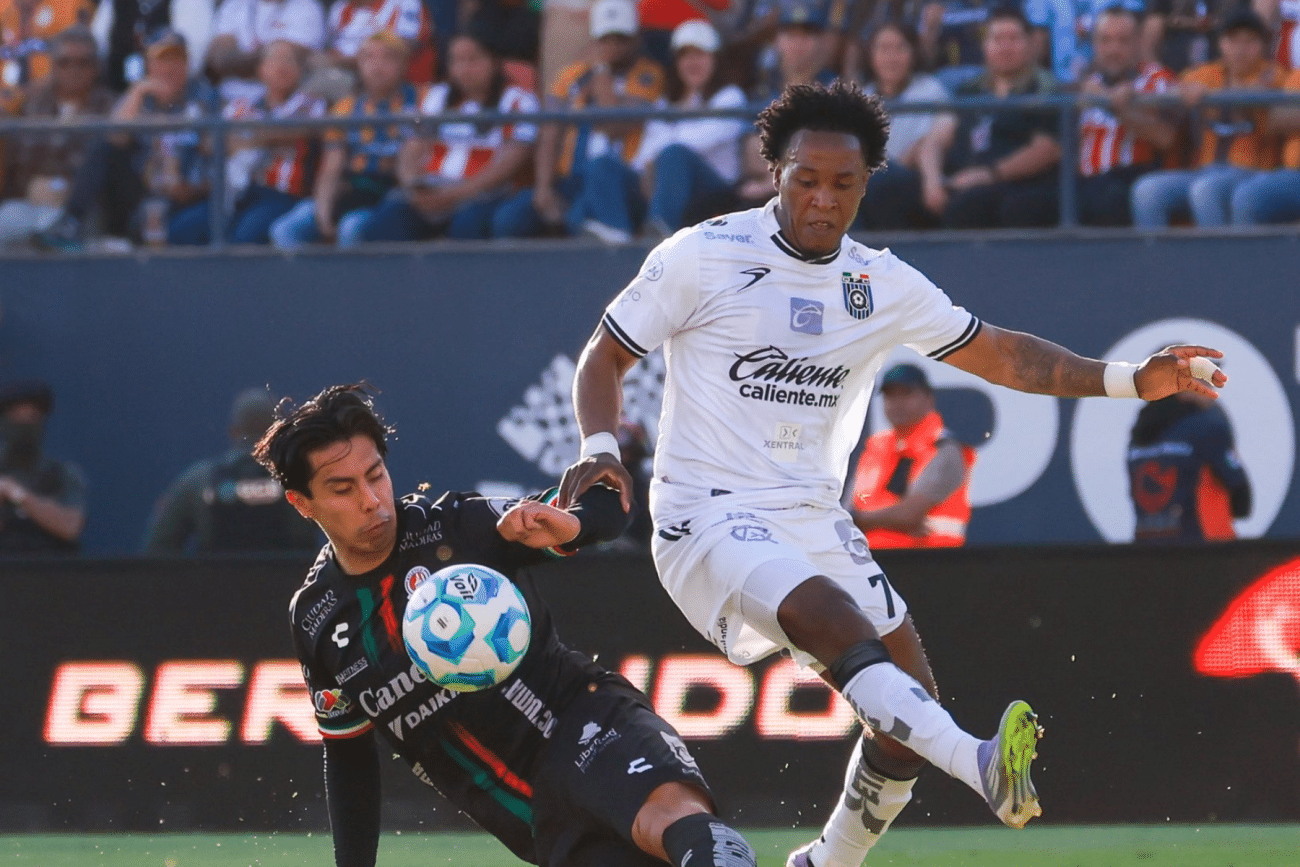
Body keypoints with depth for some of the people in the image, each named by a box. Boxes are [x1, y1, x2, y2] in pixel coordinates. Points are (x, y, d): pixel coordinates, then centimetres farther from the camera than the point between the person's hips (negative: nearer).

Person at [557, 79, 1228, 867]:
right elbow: (606, 357, 3)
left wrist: (1130, 381, 3)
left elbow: (1000, 354, 13)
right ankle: (982, 766, -52)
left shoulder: (882, 284, 9)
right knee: (835, 621, -33)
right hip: (710, 514, -6)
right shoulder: (703, 258, -4)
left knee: (910, 701, -3)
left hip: (815, 519, 6)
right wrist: (600, 446, -16)